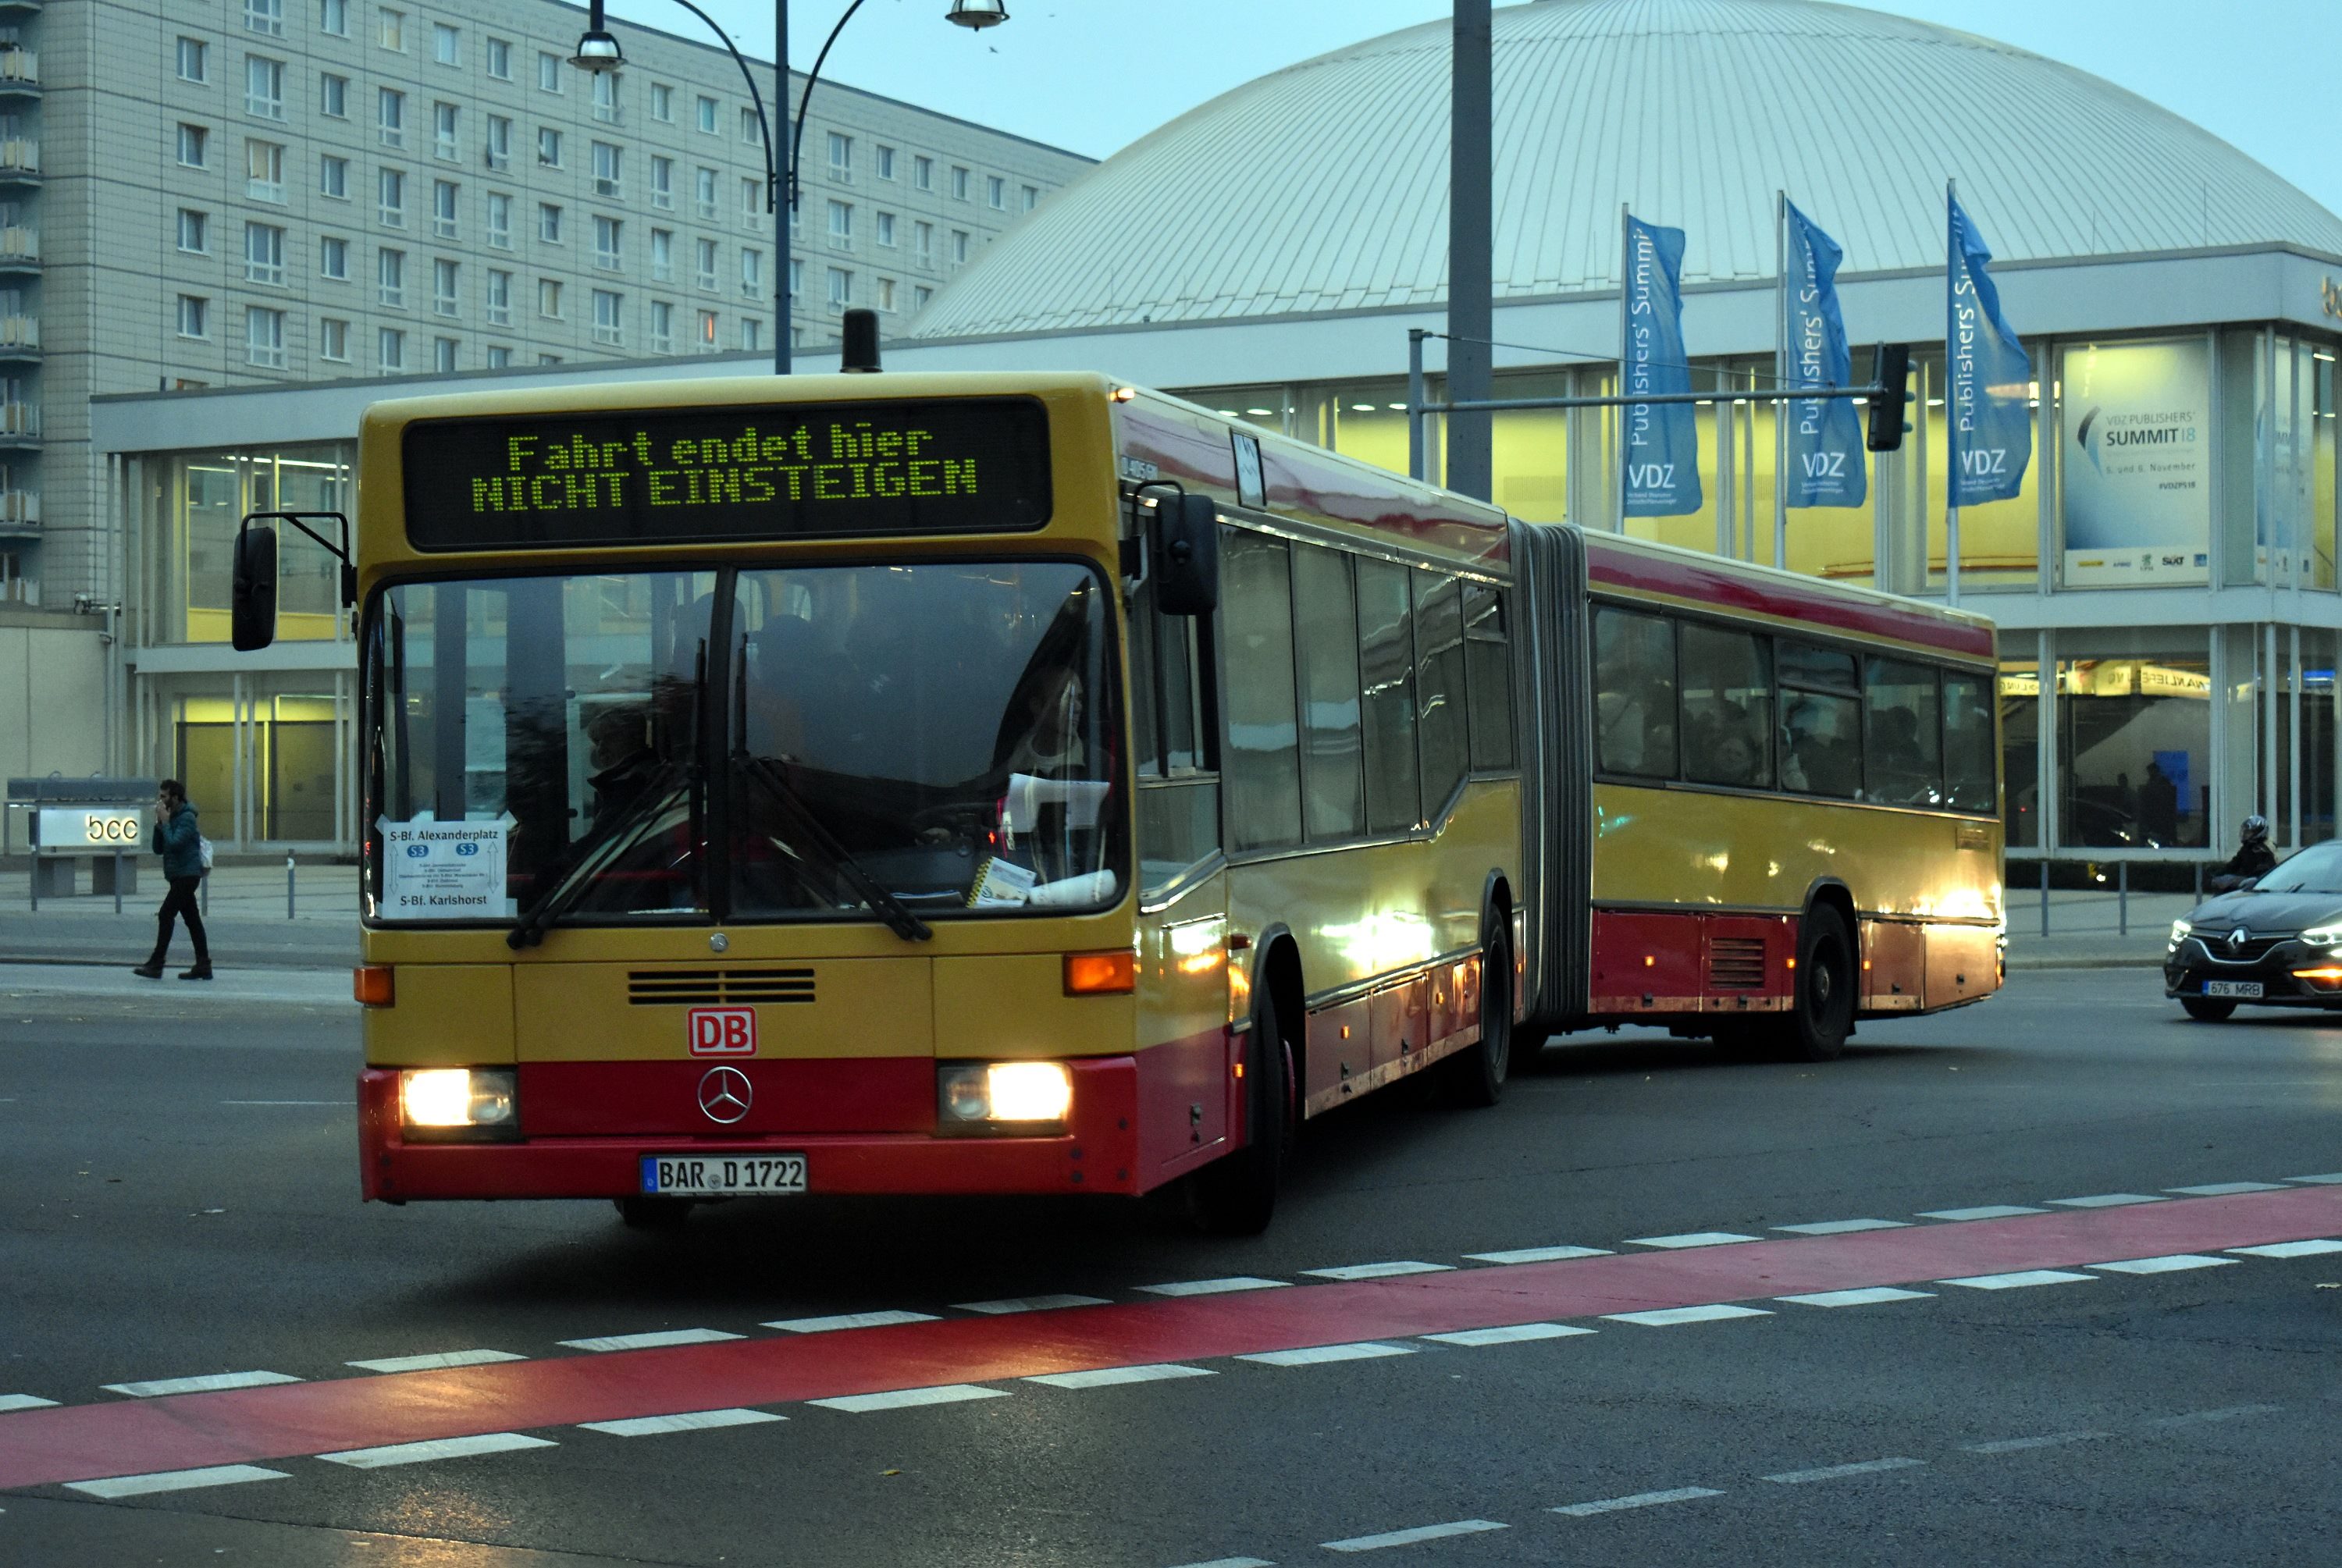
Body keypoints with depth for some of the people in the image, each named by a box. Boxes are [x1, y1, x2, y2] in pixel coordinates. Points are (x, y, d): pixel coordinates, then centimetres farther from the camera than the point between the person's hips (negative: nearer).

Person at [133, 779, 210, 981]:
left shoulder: (187, 818, -12)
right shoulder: (171, 818, 16)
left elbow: (174, 843, -25)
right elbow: (158, 848, 13)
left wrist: (165, 823, -15)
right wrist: (159, 824, 1)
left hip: (187, 875, -10)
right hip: (179, 876, 10)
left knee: (165, 915, -13)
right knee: (192, 919, 8)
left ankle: (155, 965, -13)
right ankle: (203, 966, 9)